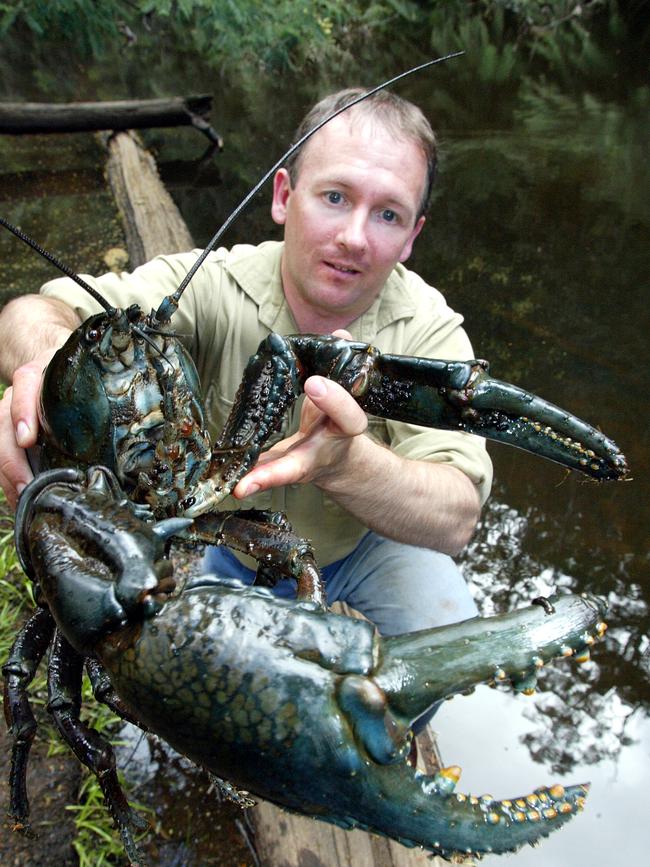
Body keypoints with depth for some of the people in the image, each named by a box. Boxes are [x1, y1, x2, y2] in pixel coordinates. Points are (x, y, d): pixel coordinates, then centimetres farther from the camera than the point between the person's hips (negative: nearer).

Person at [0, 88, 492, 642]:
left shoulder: (429, 331, -21)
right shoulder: (214, 288, -22)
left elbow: (456, 520, -32)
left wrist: (345, 461, -52)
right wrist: (50, 349, -53)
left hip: (370, 549, 1)